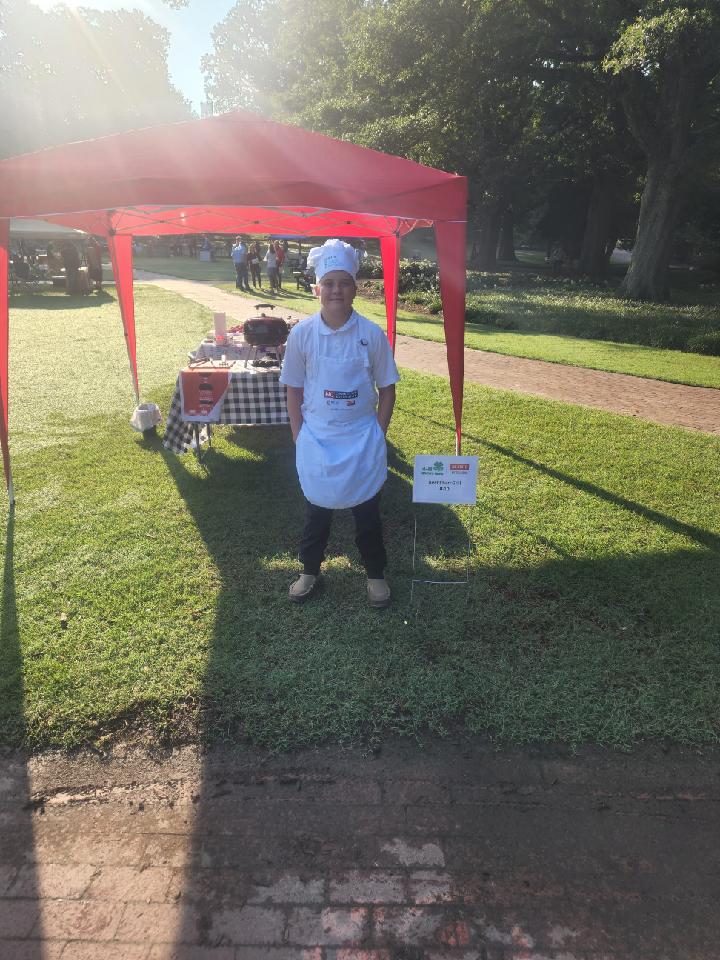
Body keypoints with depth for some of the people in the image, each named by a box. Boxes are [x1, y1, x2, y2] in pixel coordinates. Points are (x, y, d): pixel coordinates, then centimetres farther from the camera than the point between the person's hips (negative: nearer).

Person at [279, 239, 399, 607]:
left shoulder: (372, 334, -8)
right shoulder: (301, 334, -6)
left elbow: (387, 389, 0)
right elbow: (294, 390, 1)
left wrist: (378, 435, -3)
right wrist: (299, 438, -2)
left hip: (363, 439, 0)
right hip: (316, 440, 1)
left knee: (367, 510, 12)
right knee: (317, 508, 15)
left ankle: (375, 573, 33)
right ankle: (309, 570, 36)